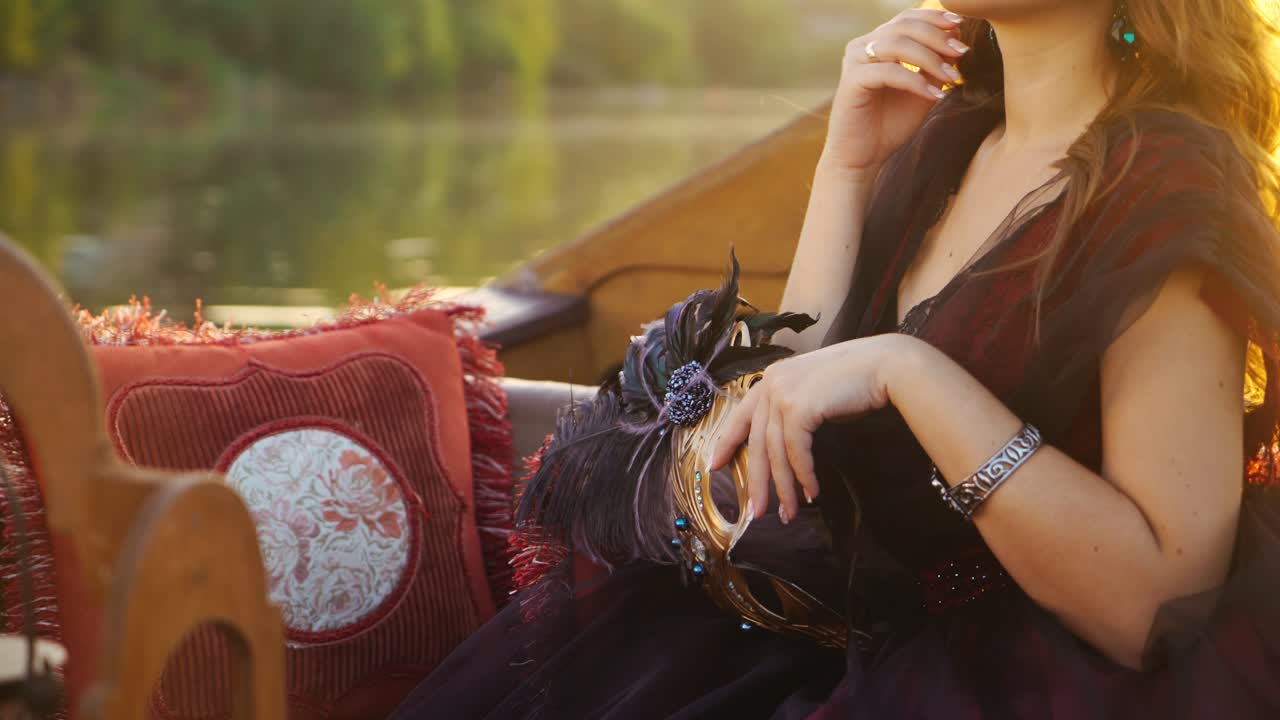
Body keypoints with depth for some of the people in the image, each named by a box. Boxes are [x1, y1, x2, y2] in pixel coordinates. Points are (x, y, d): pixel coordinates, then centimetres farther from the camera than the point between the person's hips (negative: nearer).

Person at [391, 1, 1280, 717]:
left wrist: (906, 372, -28)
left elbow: (1162, 601, -24)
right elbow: (794, 397, 2)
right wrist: (848, 165, -4)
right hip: (882, 631, 7)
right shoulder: (944, 140, 7)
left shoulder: (1169, 184, -16)